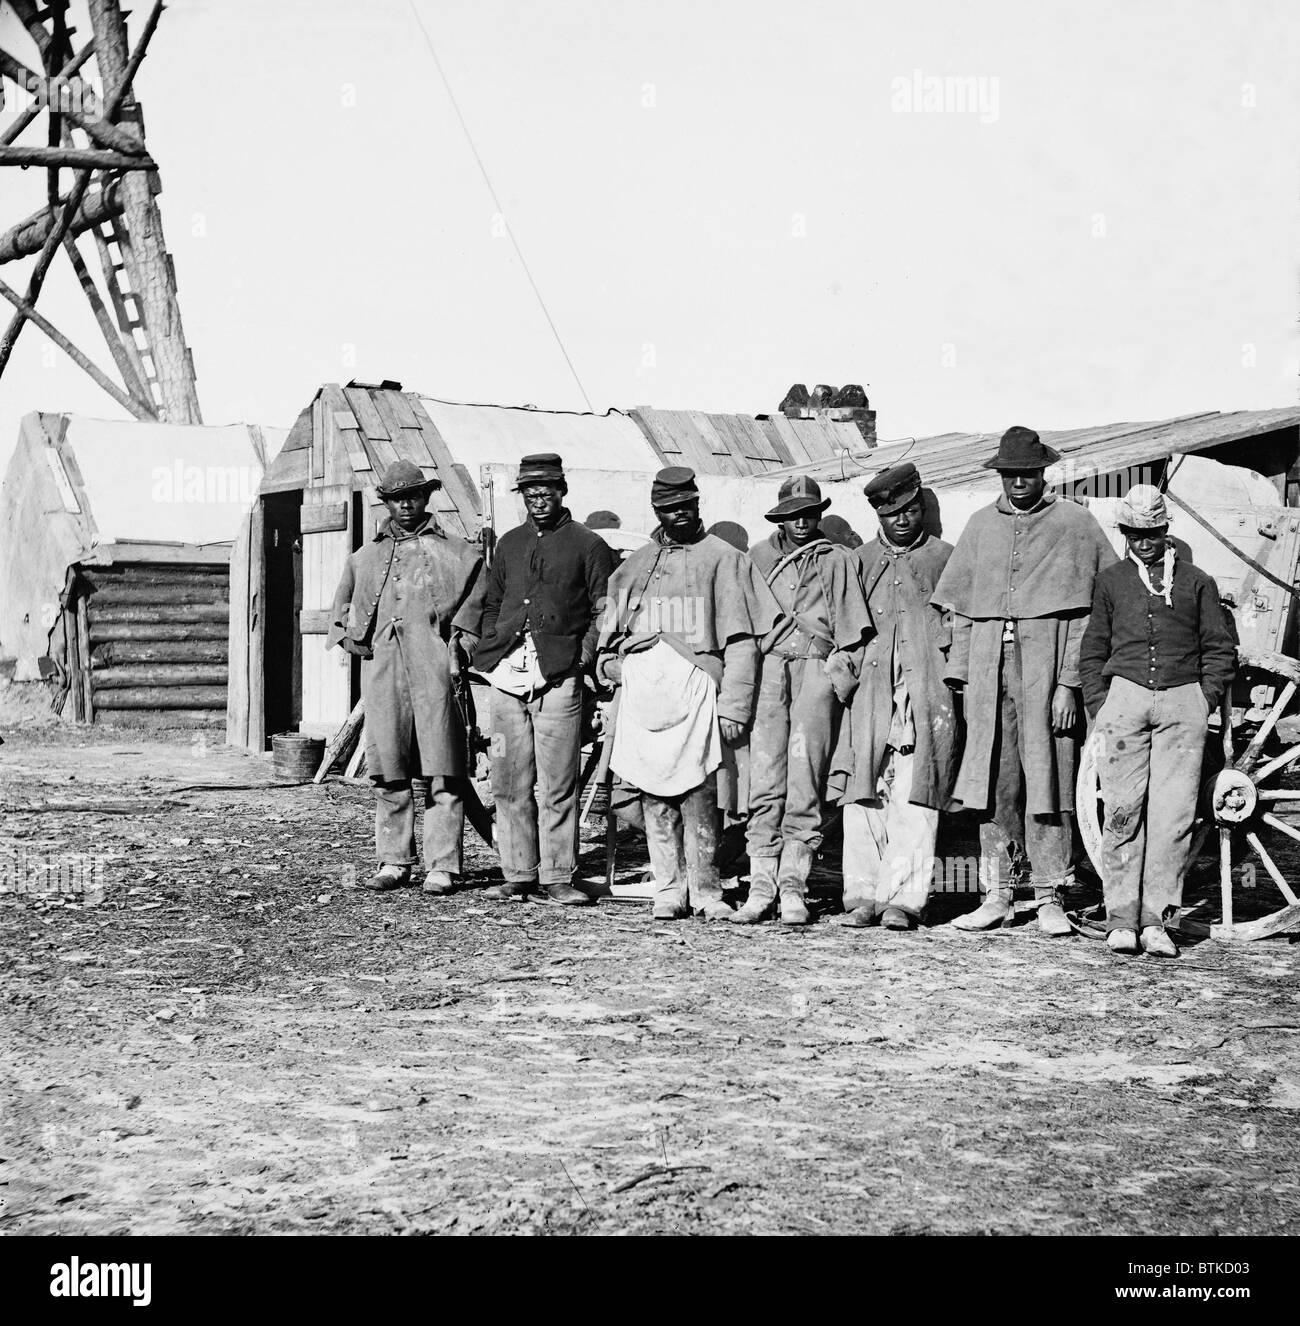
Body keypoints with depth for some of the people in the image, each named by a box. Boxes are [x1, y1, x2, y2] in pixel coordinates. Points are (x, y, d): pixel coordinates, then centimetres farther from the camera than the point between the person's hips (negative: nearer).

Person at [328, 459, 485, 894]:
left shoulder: (456, 553, 11)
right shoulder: (365, 557, 20)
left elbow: (482, 599, 9)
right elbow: (342, 605, 28)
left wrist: (461, 641, -2)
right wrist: (348, 636, 11)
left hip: (434, 667, -3)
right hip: (381, 668, 3)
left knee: (441, 772, -7)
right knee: (387, 770, 3)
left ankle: (442, 866, -4)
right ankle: (394, 862, 12)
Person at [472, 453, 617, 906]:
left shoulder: (588, 546, 4)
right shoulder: (509, 544, 18)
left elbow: (604, 612, 2)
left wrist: (581, 661, -8)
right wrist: (490, 657, 9)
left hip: (558, 678, -4)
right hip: (507, 677, 5)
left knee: (557, 786, -3)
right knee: (508, 783, 5)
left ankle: (558, 878, 3)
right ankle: (518, 875, 12)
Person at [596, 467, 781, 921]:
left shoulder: (722, 559, 8)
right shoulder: (636, 564, 21)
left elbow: (740, 641, 2)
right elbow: (611, 628, 29)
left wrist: (733, 706, -7)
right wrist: (609, 662, 8)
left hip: (694, 684, -4)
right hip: (640, 687, 4)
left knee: (698, 795, -8)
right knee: (654, 796, 2)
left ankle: (705, 892, 0)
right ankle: (668, 891, 8)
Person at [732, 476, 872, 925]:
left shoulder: (839, 561, 16)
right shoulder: (759, 557, 20)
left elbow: (851, 625, 10)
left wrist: (844, 669, -4)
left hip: (817, 668, -1)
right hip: (767, 667, 1)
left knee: (805, 785, -5)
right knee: (764, 782, -4)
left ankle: (793, 887, -3)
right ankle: (761, 886, -3)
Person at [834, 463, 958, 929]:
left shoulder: (945, 559, 11)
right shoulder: (861, 561, 17)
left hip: (926, 693, -2)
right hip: (870, 693, 2)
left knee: (912, 799, -8)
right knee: (863, 795, -4)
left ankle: (904, 898, -8)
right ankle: (863, 895, -1)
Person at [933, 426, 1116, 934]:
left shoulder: (1074, 524, 2)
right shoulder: (981, 525, 14)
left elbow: (1081, 612, -3)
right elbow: (962, 607, 16)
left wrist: (1069, 683, -10)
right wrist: (961, 676, 7)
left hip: (1046, 663, -4)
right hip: (989, 663, 4)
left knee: (1046, 778, -3)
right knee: (993, 780, 4)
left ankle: (1050, 898, 3)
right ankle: (997, 895, 10)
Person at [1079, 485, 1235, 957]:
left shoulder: (1196, 582, 15)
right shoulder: (1110, 581, 16)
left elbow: (1220, 649, 15)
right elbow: (1092, 651, 16)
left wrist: (1204, 703, 3)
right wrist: (1100, 706, 5)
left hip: (1183, 697, 0)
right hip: (1124, 692, 0)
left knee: (1173, 812, -6)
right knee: (1123, 809, -6)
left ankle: (1155, 919, -2)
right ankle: (1121, 917, -1)